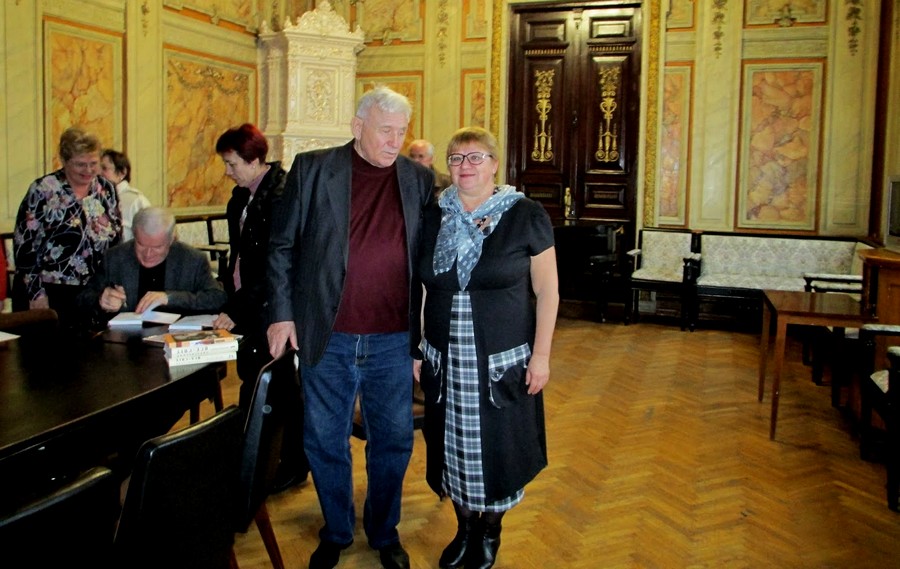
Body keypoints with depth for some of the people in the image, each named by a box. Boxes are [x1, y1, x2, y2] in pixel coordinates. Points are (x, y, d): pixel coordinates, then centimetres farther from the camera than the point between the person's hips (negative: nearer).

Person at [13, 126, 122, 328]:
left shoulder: (106, 190, 6)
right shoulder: (43, 190, -8)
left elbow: (116, 238, 13)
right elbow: (25, 244, -8)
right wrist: (36, 293, -11)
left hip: (94, 295, 4)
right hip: (50, 294, -4)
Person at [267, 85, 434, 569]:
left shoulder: (419, 180, 4)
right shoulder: (312, 169, -2)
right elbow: (281, 245, 2)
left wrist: (424, 336, 4)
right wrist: (282, 314, -3)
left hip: (393, 342, 1)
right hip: (327, 338, -1)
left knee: (394, 441, 12)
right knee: (325, 443, 12)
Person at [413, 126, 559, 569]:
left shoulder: (525, 216, -6)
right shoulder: (431, 217, 4)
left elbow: (547, 290, -4)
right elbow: (416, 288, 9)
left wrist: (540, 354, -8)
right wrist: (413, 350, 7)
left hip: (504, 362, -3)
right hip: (445, 362, 3)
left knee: (497, 450, 8)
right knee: (452, 448, 11)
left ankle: (490, 531, 33)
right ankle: (465, 527, 35)